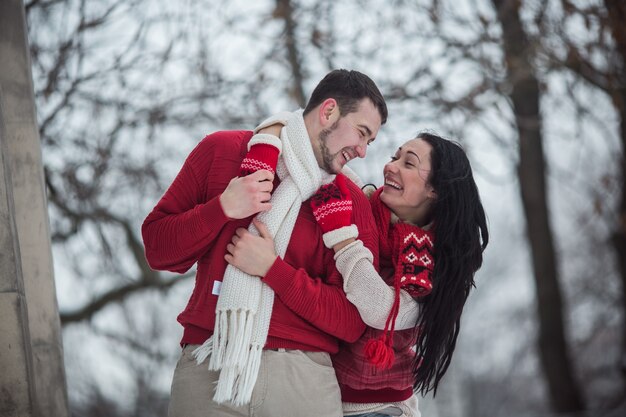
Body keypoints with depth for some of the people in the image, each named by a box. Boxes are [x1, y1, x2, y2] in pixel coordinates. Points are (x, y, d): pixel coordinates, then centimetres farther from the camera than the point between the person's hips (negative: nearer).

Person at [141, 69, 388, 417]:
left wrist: (272, 268, -12)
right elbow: (158, 250, 5)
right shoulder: (222, 150, 6)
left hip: (302, 376, 0)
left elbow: (351, 322, -3)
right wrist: (222, 209, -11)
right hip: (207, 369, 0)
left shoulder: (353, 204, 4)